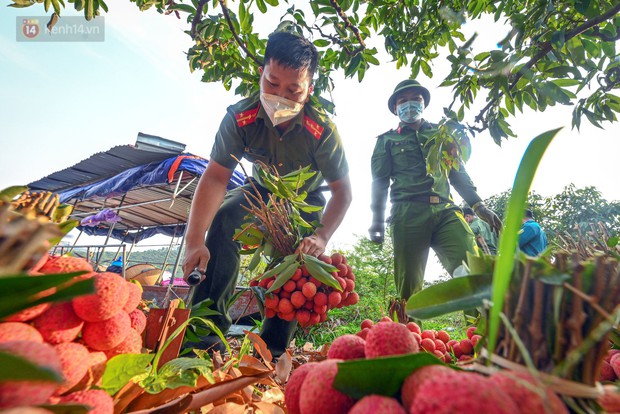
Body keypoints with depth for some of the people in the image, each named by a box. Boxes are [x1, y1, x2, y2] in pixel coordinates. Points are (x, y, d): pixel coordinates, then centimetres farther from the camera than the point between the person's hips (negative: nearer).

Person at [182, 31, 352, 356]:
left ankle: (273, 348, 2)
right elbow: (215, 177, -28)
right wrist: (194, 241, -37)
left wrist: (321, 237, -37)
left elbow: (342, 192, -23)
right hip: (262, 191, 2)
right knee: (223, 219, -25)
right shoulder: (240, 118, -27)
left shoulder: (322, 131, -31)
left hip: (306, 200, -1)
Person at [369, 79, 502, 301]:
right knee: (409, 285, -2)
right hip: (408, 214, -2)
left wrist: (478, 205, 13)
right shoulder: (387, 140, 16)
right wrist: (377, 219, -1)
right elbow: (379, 181, 8)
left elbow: (458, 173, 24)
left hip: (445, 210, 3)